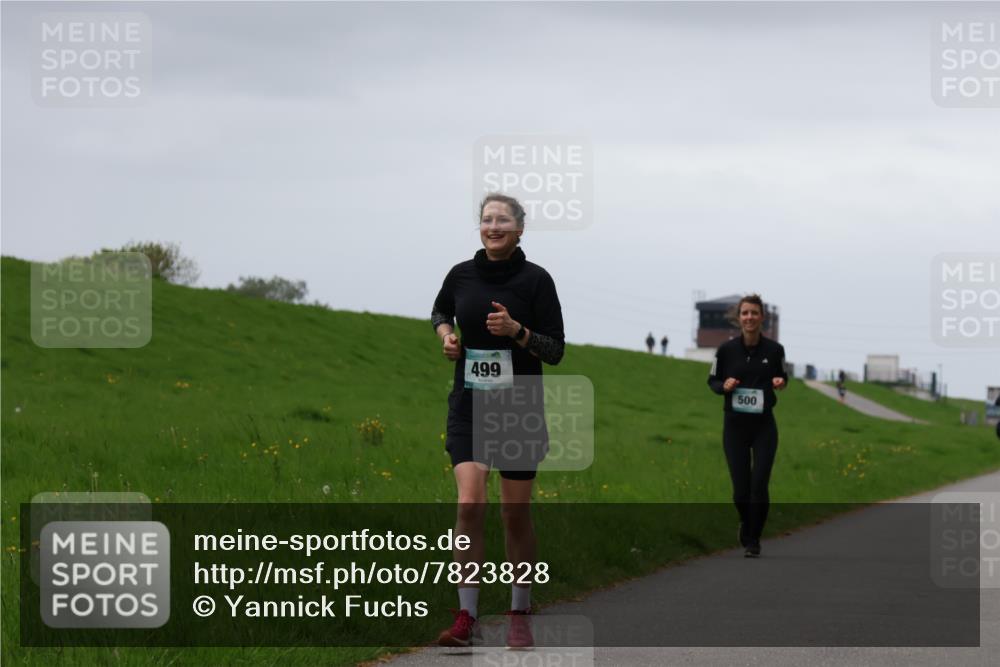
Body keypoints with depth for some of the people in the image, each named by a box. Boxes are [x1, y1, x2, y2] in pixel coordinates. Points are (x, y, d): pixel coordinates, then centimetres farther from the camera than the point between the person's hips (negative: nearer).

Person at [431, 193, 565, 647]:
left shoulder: (536, 280, -7)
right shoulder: (461, 275, 1)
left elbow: (555, 350, -6)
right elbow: (440, 311, 24)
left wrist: (517, 331, -22)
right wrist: (446, 333, 3)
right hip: (469, 407, 1)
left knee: (515, 512, 5)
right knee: (470, 503, -15)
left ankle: (520, 615, 20)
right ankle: (466, 617, -12)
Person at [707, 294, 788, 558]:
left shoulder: (774, 349, -5)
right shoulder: (726, 349, -7)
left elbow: (782, 376, 11)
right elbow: (712, 381, 5)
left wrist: (780, 382, -12)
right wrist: (724, 386, -17)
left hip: (764, 426, 0)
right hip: (735, 425, 0)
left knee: (759, 485, -9)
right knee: (741, 488, 2)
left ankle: (753, 539, 9)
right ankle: (746, 522, 35)